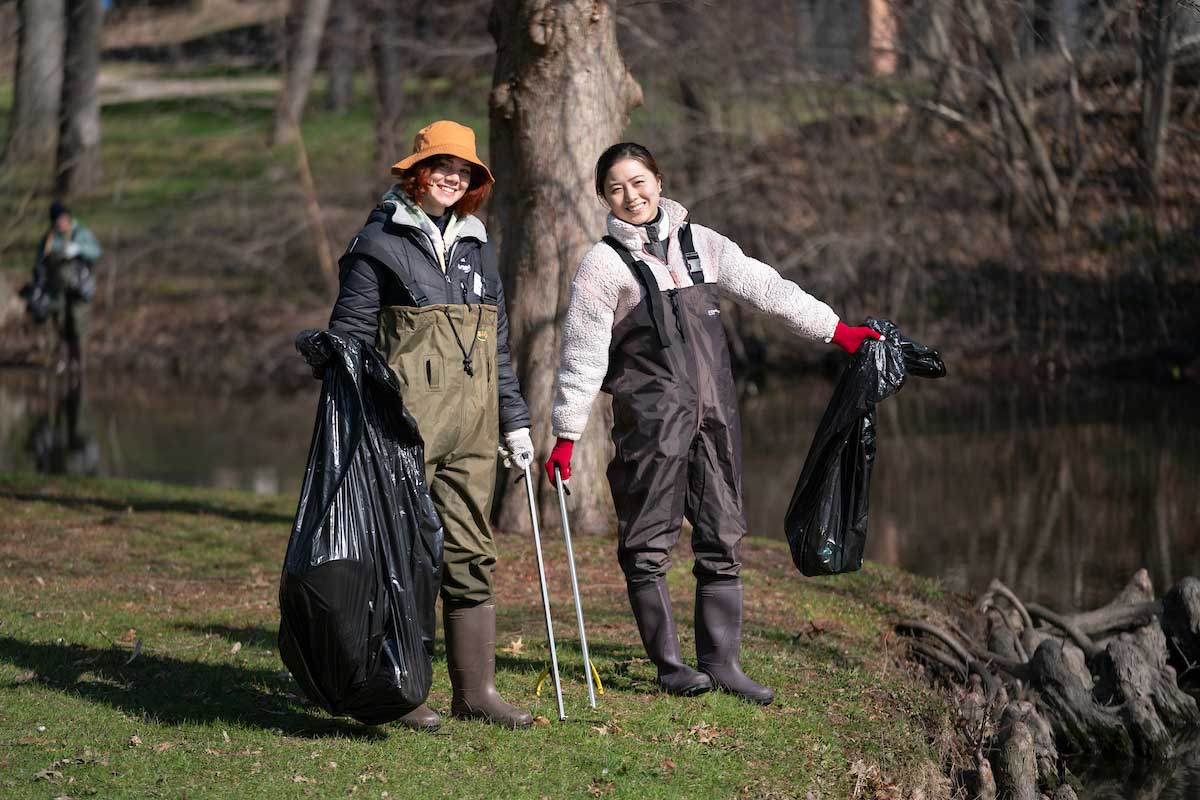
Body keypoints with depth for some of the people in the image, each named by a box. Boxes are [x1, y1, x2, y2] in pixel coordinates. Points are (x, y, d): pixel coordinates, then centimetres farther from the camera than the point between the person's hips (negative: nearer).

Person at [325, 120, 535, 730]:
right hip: (406, 423, -6)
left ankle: (475, 689, 11)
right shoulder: (380, 242, -1)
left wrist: (515, 422, 18)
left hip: (472, 429, 6)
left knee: (471, 552, 6)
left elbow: (498, 345, 22)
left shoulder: (477, 248, 17)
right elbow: (349, 336, -4)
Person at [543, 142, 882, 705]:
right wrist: (566, 435, -4)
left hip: (714, 411, 5)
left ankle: (721, 662, 11)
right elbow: (582, 356, -3)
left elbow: (764, 287, 11)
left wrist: (834, 329, 7)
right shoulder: (604, 263, -3)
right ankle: (670, 665, 6)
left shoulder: (699, 243, 11)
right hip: (649, 418, -5)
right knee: (648, 544, -2)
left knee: (722, 538, 5)